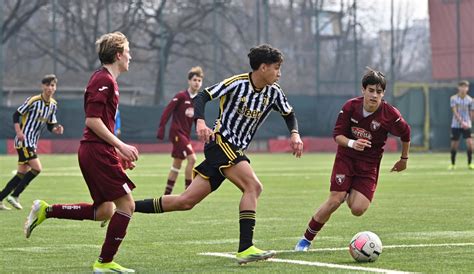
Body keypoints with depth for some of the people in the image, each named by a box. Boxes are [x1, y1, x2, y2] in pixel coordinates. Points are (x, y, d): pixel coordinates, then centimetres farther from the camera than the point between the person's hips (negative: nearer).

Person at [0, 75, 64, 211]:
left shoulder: (53, 105, 9)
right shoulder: (33, 101, -13)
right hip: (24, 140, -8)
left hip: (33, 143, 8)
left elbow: (50, 125, 15)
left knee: (22, 173, 8)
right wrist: (19, 132, -18)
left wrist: (57, 129, -7)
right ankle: (15, 196, -8)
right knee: (37, 168, -17)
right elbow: (16, 115, -7)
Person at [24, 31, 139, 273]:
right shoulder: (103, 80, -12)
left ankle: (45, 211, 14)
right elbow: (92, 119, -20)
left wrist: (119, 154, 22)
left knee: (104, 211, 12)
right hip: (98, 151, -10)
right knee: (126, 203, -7)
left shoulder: (106, 80, 20)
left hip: (95, 151, 10)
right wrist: (121, 146, -19)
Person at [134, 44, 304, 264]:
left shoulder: (273, 92, 7)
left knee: (186, 201, 1)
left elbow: (289, 114, 22)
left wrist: (294, 134, 2)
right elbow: (202, 97, -14)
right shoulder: (237, 83, -12)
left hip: (236, 150, 7)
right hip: (220, 141, -7)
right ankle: (245, 249, -24)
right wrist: (200, 122, -31)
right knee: (253, 186, -23)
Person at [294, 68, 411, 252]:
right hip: (346, 158, 0)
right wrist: (352, 143, -28)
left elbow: (405, 134, 4)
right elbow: (337, 135, -7)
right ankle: (306, 239, 2)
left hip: (369, 164, 0)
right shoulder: (350, 107, -12)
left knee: (358, 210, -15)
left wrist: (404, 159, 16)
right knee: (334, 201, -16)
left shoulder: (390, 115, -15)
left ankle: (351, 196, 24)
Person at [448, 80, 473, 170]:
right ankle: (453, 164, 18)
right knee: (454, 145, 3)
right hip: (456, 125, -1)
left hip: (467, 125, 1)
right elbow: (455, 112, -13)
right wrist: (462, 122, -23)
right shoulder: (453, 98, -4)